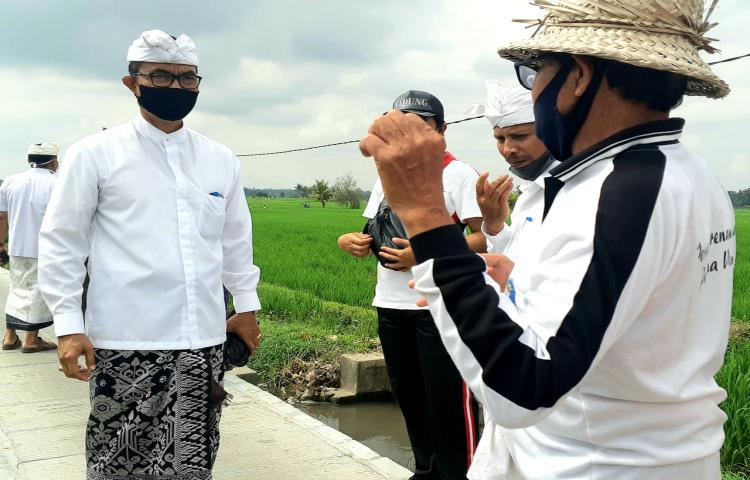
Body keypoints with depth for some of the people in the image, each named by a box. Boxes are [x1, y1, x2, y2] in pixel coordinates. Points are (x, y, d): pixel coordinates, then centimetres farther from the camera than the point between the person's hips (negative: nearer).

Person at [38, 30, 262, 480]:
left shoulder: (221, 159, 9)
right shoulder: (94, 154, -2)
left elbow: (236, 238, 18)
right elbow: (62, 241, -1)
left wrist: (247, 304, 20)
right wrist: (68, 324, -5)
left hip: (203, 339, 3)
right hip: (126, 341, -3)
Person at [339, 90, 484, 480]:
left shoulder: (458, 174, -6)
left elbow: (483, 239, -13)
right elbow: (375, 234, 20)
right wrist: (351, 240, -4)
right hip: (391, 304, 7)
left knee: (446, 399, -3)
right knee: (407, 395, 16)